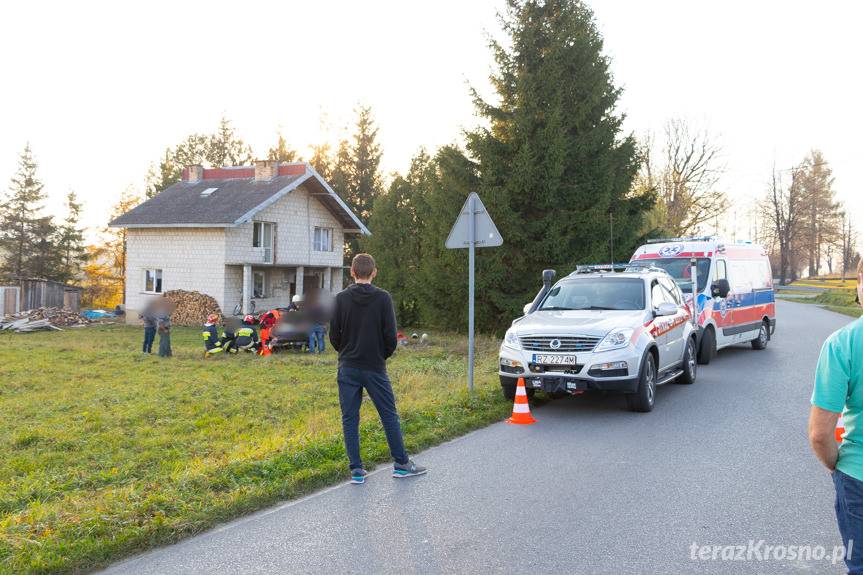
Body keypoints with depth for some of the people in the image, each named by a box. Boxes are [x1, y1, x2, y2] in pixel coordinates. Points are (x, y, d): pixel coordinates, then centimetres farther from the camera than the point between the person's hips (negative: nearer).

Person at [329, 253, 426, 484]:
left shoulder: (341, 298, -2)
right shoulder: (383, 298, -7)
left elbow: (334, 335, -1)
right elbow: (390, 335, -8)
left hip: (348, 368, 1)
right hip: (375, 368, -1)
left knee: (350, 419, 8)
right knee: (389, 415, 10)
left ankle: (356, 469, 9)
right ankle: (402, 464, 17)